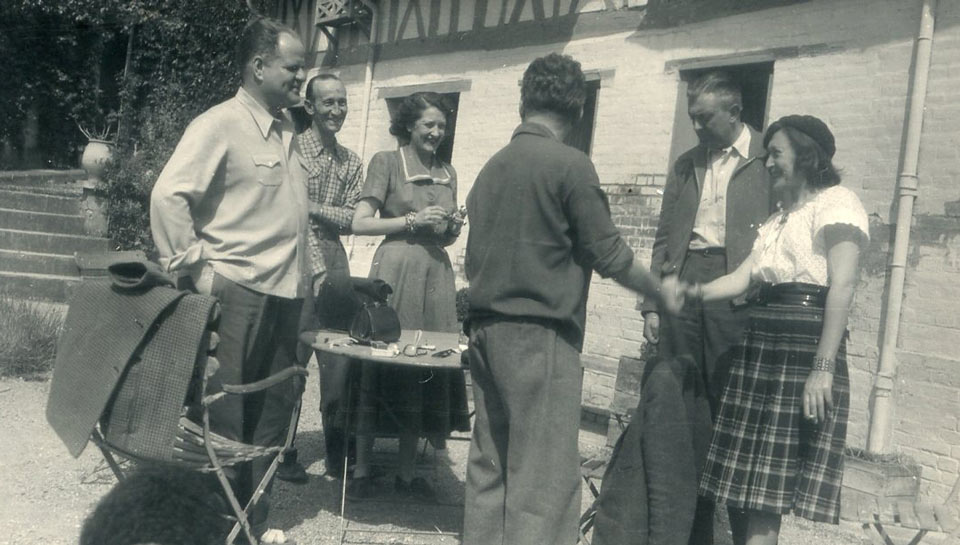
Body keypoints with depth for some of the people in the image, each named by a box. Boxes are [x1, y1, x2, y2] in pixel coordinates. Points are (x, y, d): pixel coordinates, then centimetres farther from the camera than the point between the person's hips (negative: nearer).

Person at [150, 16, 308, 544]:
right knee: (227, 418, 1)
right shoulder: (219, 125, -11)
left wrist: (302, 273, 15)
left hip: (284, 294, 8)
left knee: (275, 410, 14)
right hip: (239, 294, -8)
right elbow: (168, 196, -18)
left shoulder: (285, 130, 14)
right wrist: (195, 271, -16)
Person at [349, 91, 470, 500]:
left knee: (428, 370, 4)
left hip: (436, 273, 5)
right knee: (380, 363, -3)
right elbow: (360, 223, -5)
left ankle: (407, 472, 13)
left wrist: (453, 227, 2)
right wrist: (413, 221, -11)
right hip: (395, 270, -5)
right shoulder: (387, 162, 2)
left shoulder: (447, 173, 18)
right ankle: (361, 469, 7)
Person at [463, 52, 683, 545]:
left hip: (487, 328, 7)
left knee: (489, 465, 12)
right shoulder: (570, 166, -10)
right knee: (545, 476, -2)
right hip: (541, 332, -7)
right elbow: (609, 255, -7)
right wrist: (661, 293, 8)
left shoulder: (493, 166, 9)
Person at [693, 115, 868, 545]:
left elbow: (842, 286, -13)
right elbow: (739, 280, 14)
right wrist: (687, 294, -3)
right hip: (762, 345, 8)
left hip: (804, 343, -8)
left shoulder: (835, 202, -1)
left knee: (767, 491, -6)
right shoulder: (778, 219, 25)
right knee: (750, 484, 7)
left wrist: (824, 367, -22)